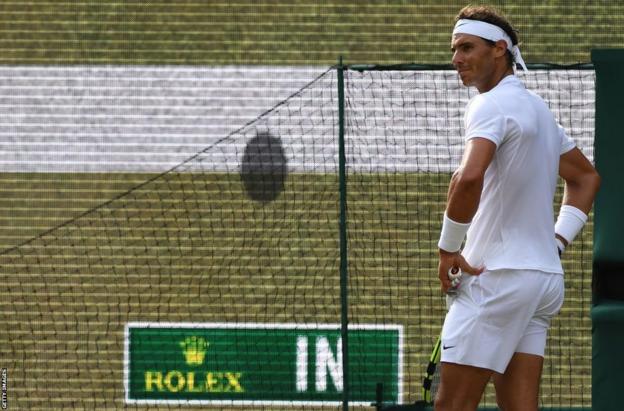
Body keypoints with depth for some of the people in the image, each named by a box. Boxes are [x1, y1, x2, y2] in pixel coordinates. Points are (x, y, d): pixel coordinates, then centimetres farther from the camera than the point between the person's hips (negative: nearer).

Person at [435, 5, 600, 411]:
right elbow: (586, 177, 31)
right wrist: (558, 240, 20)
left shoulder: (492, 105, -12)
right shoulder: (537, 108, 18)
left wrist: (449, 247, -18)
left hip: (498, 278, -9)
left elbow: (468, 178, -30)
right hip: (544, 276, 9)